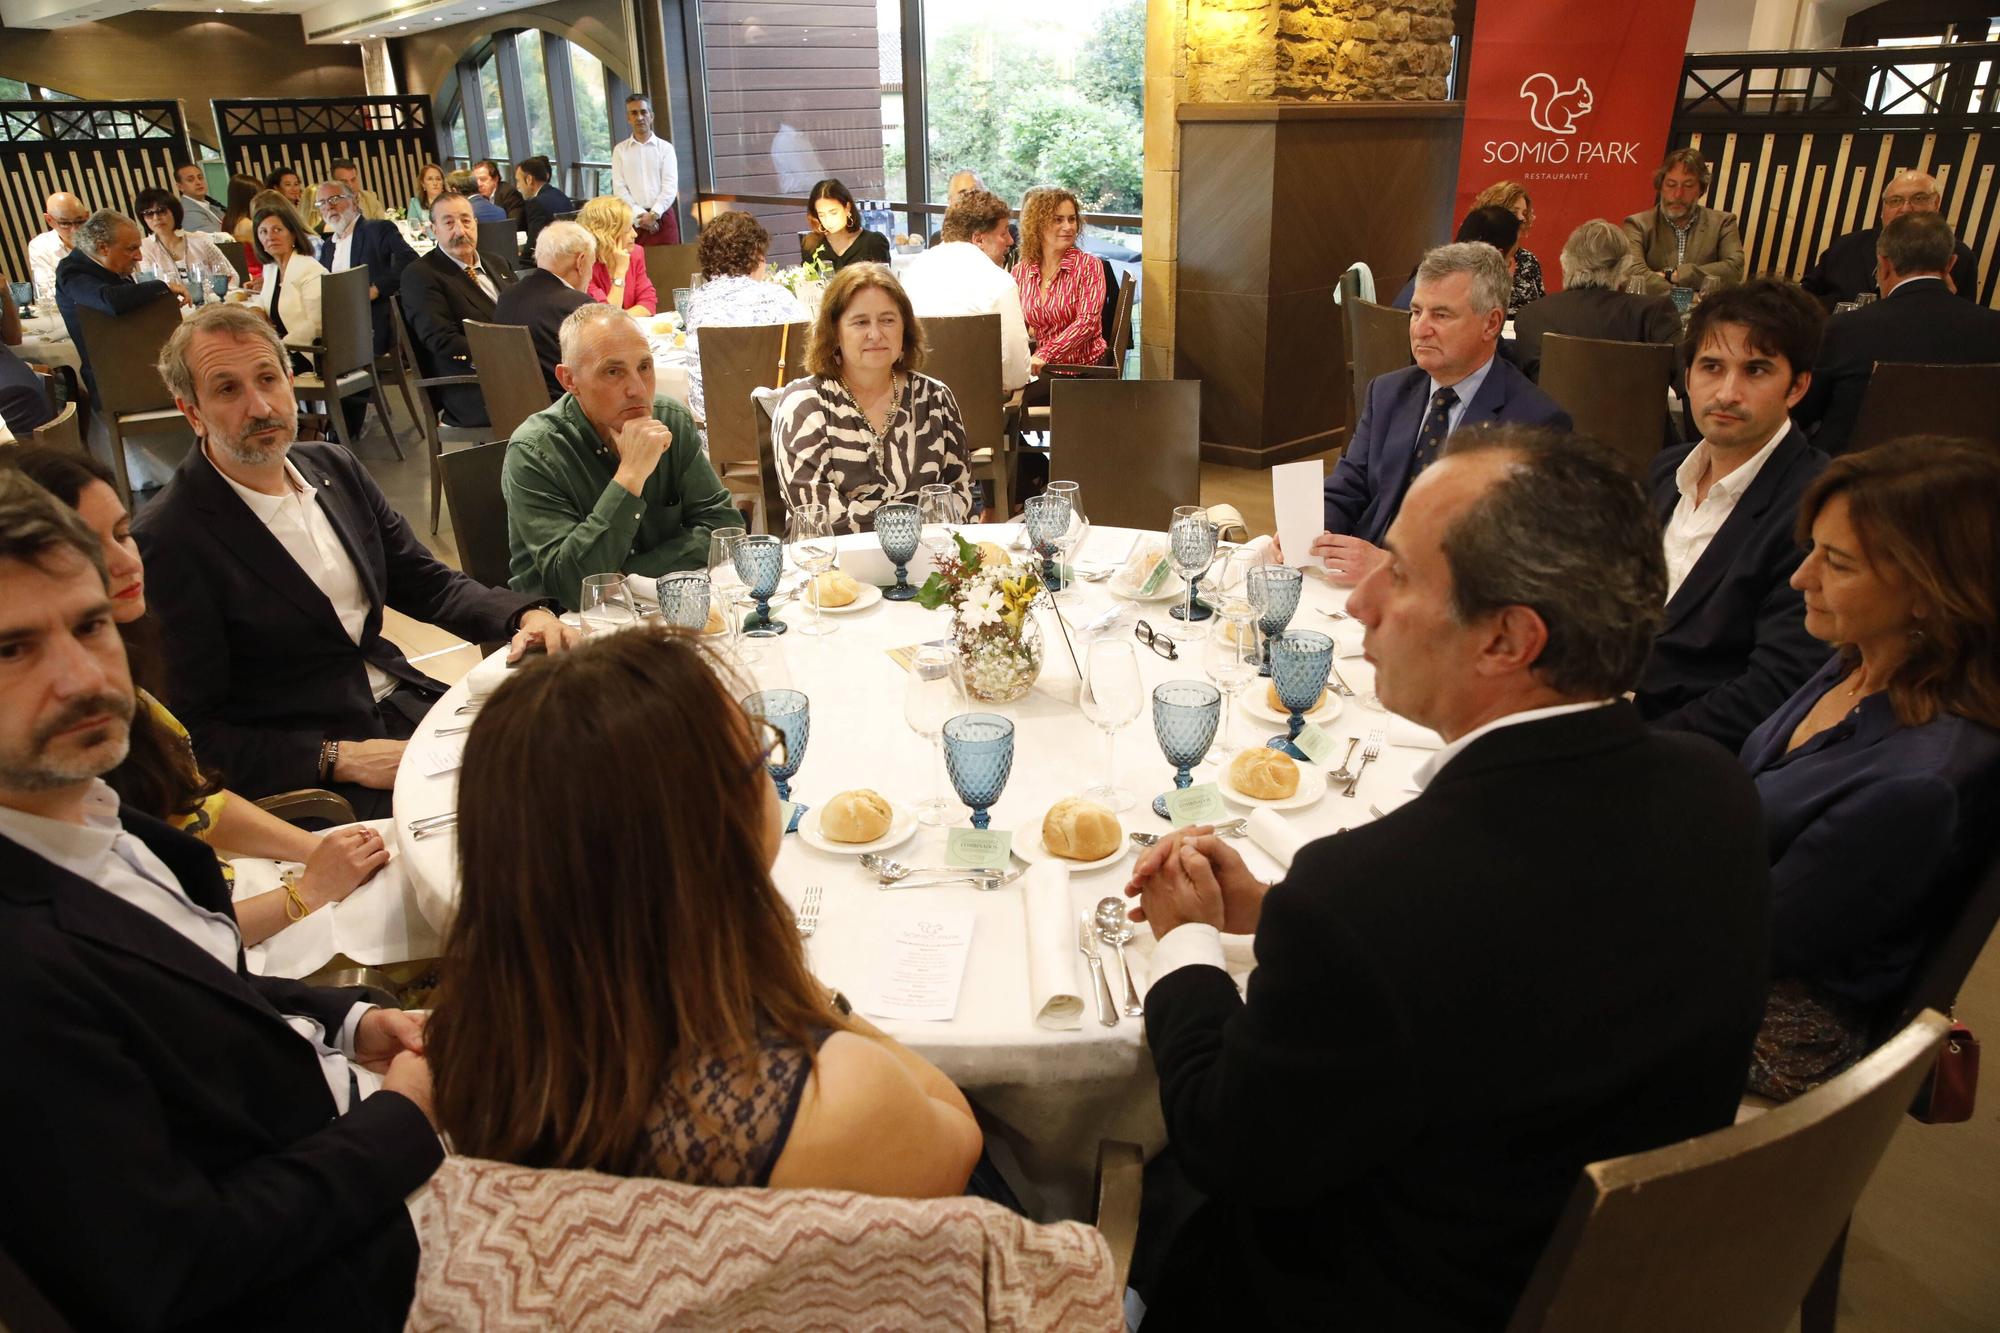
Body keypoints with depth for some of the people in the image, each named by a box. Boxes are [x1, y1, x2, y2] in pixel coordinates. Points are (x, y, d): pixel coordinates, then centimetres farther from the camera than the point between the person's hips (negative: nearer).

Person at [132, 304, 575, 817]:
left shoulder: (335, 467, 6)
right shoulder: (167, 542, -13)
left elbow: (429, 584, 13)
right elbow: (194, 732, -11)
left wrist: (526, 616, -6)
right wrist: (339, 758, -20)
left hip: (402, 703, 7)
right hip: (302, 774, -6)